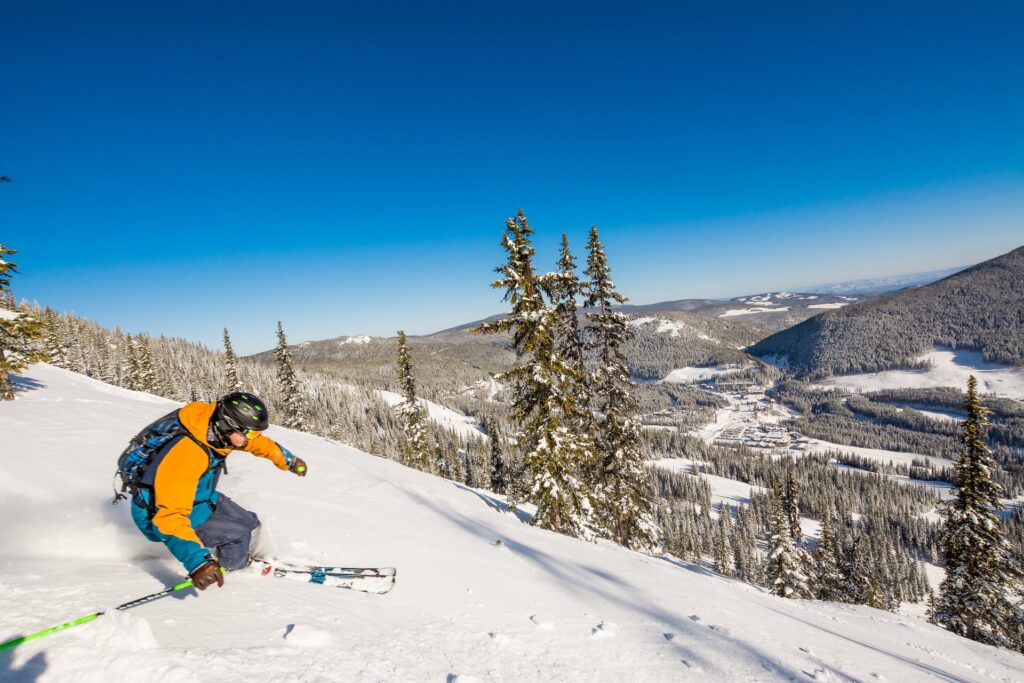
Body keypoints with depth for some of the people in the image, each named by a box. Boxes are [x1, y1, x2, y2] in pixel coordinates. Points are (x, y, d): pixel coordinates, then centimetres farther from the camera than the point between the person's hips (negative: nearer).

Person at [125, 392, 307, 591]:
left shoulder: (216, 425, -15)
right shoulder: (185, 454, -39)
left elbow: (258, 442, 4)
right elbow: (171, 516, -41)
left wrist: (288, 460, 17)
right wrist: (198, 562, -49)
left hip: (198, 497, 8)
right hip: (159, 513, -8)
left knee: (250, 524, 5)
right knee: (238, 536, -16)